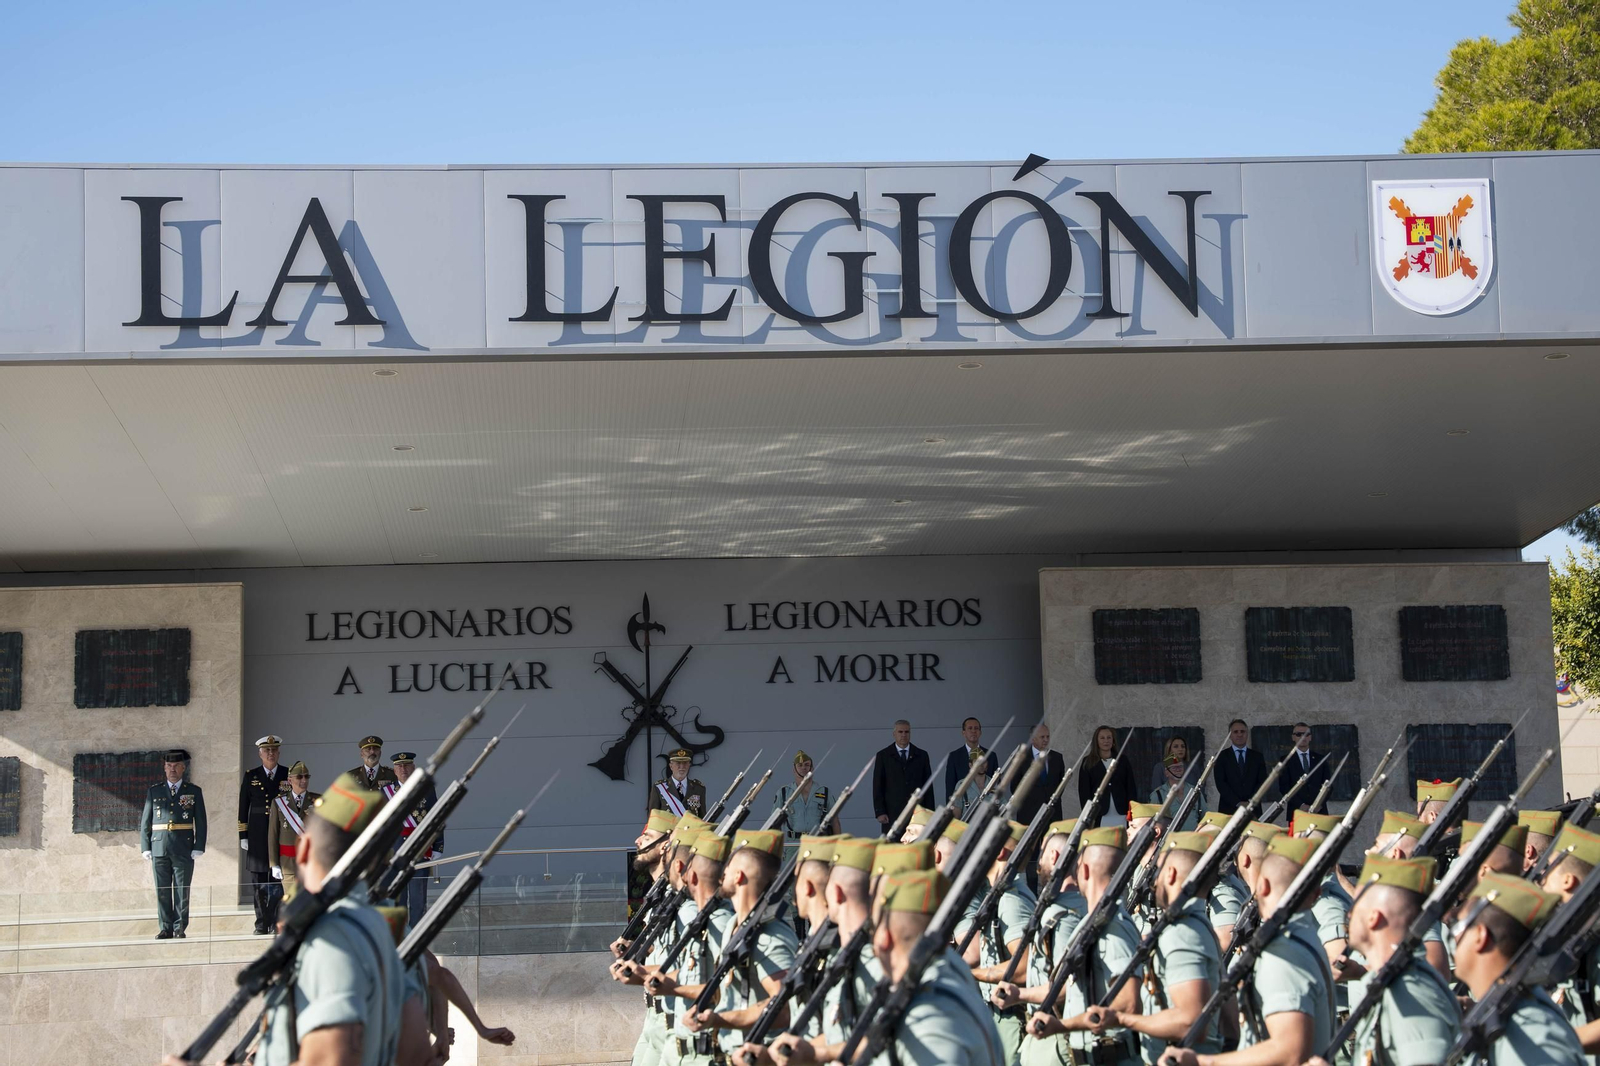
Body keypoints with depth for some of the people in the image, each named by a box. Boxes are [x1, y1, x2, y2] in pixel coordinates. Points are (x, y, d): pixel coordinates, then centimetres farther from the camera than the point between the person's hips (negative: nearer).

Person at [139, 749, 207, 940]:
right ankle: (165, 928, 7)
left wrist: (199, 847, -4)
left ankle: (180, 928, 4)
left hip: (184, 849, -1)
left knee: (182, 891, -1)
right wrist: (146, 847, 1)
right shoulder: (154, 792, 12)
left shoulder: (194, 791, 9)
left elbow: (201, 822, 5)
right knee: (162, 891, 2)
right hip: (160, 848, 1)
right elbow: (145, 821, 10)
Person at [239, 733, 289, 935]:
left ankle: (277, 922, 0)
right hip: (257, 835, 1)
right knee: (258, 882, 2)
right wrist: (243, 835, 2)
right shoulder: (251, 776, 8)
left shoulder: (288, 775, 7)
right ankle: (262, 923, 8)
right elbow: (243, 807, 7)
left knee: (278, 880, -3)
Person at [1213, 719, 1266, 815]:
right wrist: (1237, 803, -11)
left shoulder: (1257, 756, 13)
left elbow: (1262, 781, 7)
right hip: (1229, 810, -1)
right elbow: (1220, 783, -2)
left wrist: (1250, 802, -8)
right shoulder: (1222, 757, 7)